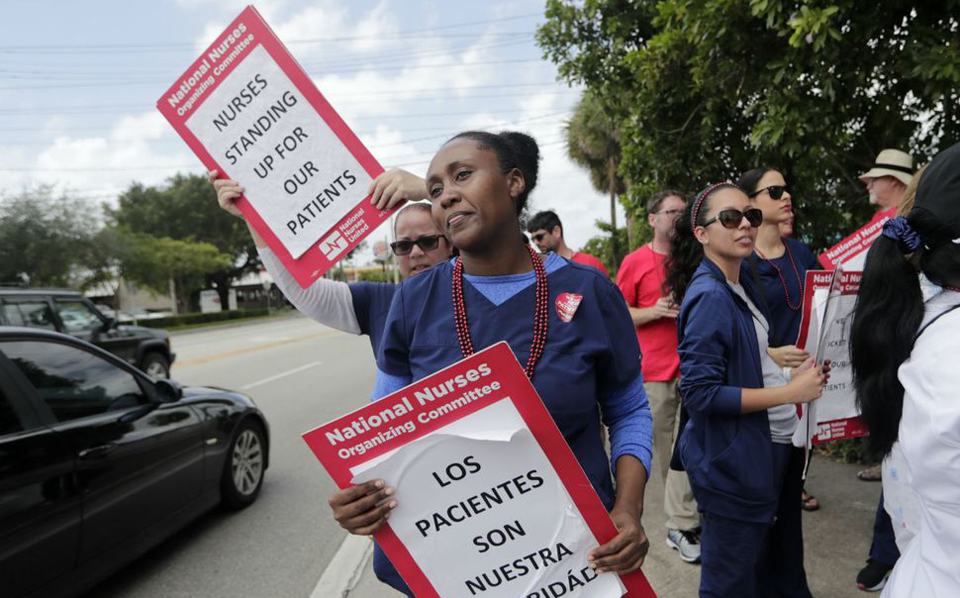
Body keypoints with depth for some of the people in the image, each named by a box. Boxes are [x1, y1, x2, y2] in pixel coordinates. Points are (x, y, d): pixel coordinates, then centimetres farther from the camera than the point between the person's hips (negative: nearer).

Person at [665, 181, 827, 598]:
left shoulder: (742, 283, 7)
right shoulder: (709, 297, -21)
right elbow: (700, 393, -24)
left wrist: (794, 373, 5)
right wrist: (790, 393, -19)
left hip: (756, 455, 9)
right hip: (729, 463, -9)